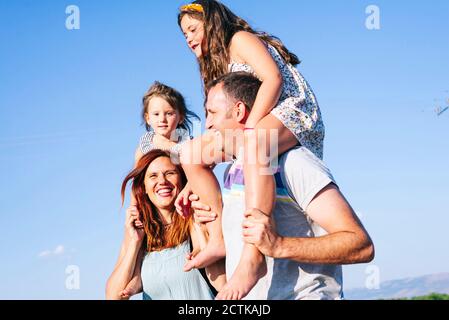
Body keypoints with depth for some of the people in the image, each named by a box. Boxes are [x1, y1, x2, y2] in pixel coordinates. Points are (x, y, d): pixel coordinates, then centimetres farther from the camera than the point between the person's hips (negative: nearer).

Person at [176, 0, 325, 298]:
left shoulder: (239, 39, 2)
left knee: (254, 142, -42)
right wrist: (194, 184, 10)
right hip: (259, 127, 10)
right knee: (191, 152, 1)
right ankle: (219, 240, -8)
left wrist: (248, 129, -23)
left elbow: (273, 78, -15)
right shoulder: (219, 62, 27)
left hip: (294, 110, -10)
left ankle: (253, 257, -54)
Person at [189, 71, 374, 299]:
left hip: (303, 294, -8)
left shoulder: (291, 163, -10)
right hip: (242, 296, 8)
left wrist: (279, 245, -24)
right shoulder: (231, 172, 15)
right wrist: (213, 223, 10)